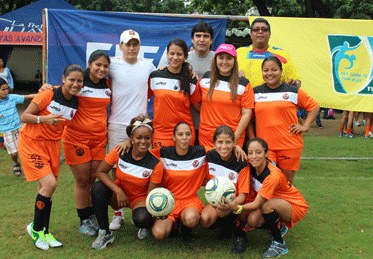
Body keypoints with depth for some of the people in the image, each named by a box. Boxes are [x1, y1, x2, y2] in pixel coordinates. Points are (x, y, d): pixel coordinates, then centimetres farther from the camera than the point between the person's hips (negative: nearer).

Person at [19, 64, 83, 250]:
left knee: (45, 189, 6)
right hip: (31, 142, -6)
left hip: (52, 144, 6)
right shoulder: (49, 95, -18)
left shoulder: (76, 103, 0)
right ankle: (36, 228, 3)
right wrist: (43, 119, -31)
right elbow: (24, 117, -16)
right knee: (49, 184, -17)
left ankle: (44, 232, 19)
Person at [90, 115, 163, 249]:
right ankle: (105, 233, -13)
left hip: (140, 199, -2)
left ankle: (146, 225, 7)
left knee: (141, 219, -36)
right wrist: (118, 191, -25)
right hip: (118, 194, 2)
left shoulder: (155, 164, -19)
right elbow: (100, 172, -13)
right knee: (97, 188, -29)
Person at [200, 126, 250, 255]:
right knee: (205, 220, -27)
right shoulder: (210, 156, -5)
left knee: (222, 210, -36)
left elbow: (242, 195, -19)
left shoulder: (241, 163, -18)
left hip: (234, 203, -4)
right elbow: (207, 181, 14)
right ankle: (223, 226, 8)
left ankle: (239, 233, -7)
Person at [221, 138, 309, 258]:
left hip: (295, 207, -7)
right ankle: (278, 227, 15)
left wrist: (238, 208, -51)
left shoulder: (273, 176, -32)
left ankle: (279, 244, -15)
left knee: (266, 204, -34)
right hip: (277, 204, 7)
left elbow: (257, 203, -36)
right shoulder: (252, 167, -12)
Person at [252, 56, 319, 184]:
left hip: (289, 146, -1)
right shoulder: (255, 92, 9)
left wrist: (305, 126, 3)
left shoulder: (293, 91, 4)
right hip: (264, 145, 1)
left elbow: (314, 106, 13)